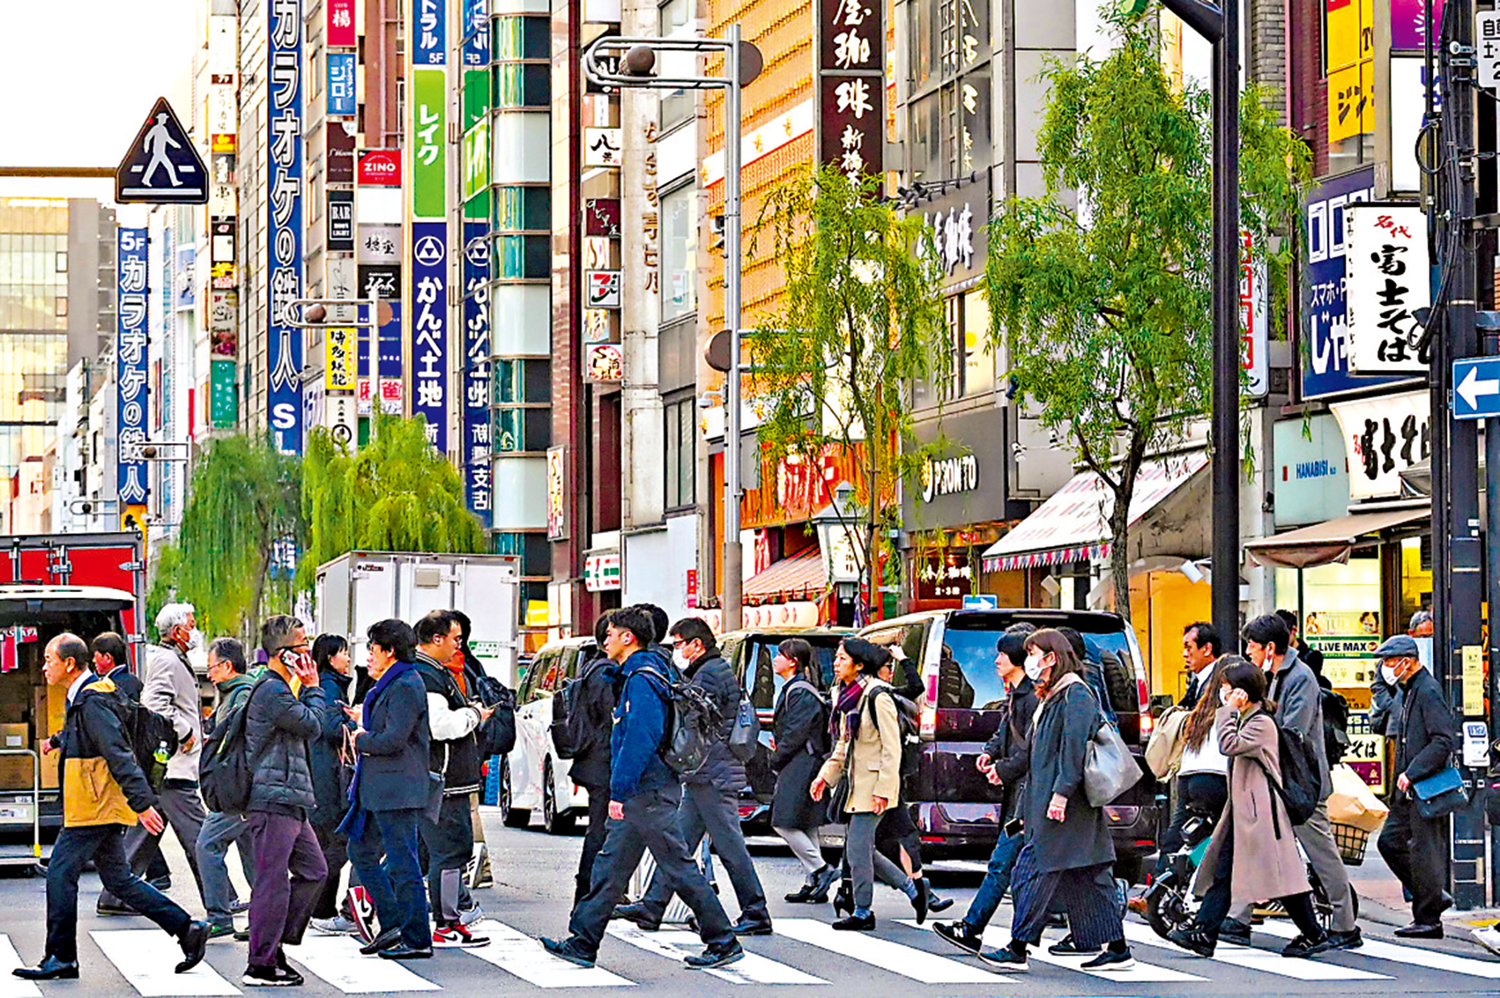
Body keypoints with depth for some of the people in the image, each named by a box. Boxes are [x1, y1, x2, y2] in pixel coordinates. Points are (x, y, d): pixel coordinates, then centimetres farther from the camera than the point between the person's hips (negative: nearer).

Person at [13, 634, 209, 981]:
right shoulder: (81, 698, 14)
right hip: (99, 809, 10)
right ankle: (188, 930, 10)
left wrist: (142, 803, -28)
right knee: (119, 880, 11)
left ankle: (61, 958, 0)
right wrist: (59, 742, 45)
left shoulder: (92, 702, -17)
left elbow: (119, 756, -24)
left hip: (95, 810, -10)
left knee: (60, 874, -6)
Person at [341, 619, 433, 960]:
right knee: (361, 852, 15)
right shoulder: (389, 685, 17)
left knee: (402, 864, -7)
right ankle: (392, 924, 17)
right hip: (379, 790, 11)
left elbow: (394, 739, -21)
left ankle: (417, 939, -2)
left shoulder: (405, 687, -15)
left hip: (397, 790, -11)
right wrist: (364, 721, 10)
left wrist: (361, 740, -6)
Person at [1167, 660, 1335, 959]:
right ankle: (1203, 933, 2)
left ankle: (1315, 935, 2)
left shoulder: (1262, 723, -13)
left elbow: (1230, 746, -24)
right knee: (1224, 871, 4)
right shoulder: (1245, 719, 17)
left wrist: (1229, 710, -19)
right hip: (1243, 810, 10)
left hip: (1262, 810, -10)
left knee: (1281, 874, -6)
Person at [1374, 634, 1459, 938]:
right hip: (1410, 788, 10)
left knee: (1424, 850, -5)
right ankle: (1433, 897, 19)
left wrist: (1412, 773, -24)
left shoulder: (1428, 692, -15)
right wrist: (1405, 775, 16)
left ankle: (1428, 919, 1)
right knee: (1390, 841, 11)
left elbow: (1444, 741, -23)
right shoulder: (1410, 691, 16)